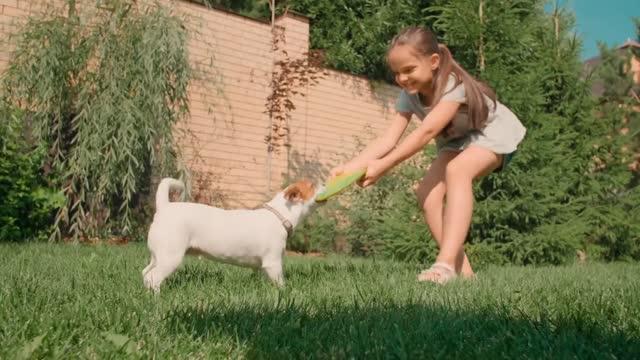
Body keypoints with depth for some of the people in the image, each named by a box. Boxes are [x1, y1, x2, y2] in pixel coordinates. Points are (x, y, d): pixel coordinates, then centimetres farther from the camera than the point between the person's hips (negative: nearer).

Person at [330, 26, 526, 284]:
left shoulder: (454, 84, -35)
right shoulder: (409, 96, -15)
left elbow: (426, 132, -46)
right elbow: (388, 138, -25)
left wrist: (384, 165, -55)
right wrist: (351, 166, -40)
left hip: (493, 135, -7)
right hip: (456, 141, 7)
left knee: (457, 170, -37)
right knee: (427, 194, -16)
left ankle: (446, 263, -43)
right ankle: (461, 268, -10)